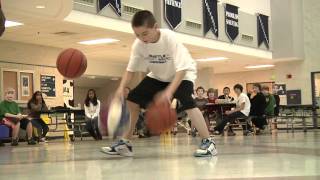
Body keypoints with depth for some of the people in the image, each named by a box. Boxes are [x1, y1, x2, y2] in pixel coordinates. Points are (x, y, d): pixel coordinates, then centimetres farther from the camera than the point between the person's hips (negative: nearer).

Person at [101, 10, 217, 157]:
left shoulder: (169, 38, -34)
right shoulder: (138, 44, -20)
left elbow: (181, 69, -36)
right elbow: (130, 70, -9)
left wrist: (169, 91, -50)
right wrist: (121, 88, -28)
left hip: (182, 74, -5)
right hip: (158, 76, 6)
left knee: (187, 102, -32)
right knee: (132, 99, -4)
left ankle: (208, 142, -22)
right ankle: (125, 142, 6)